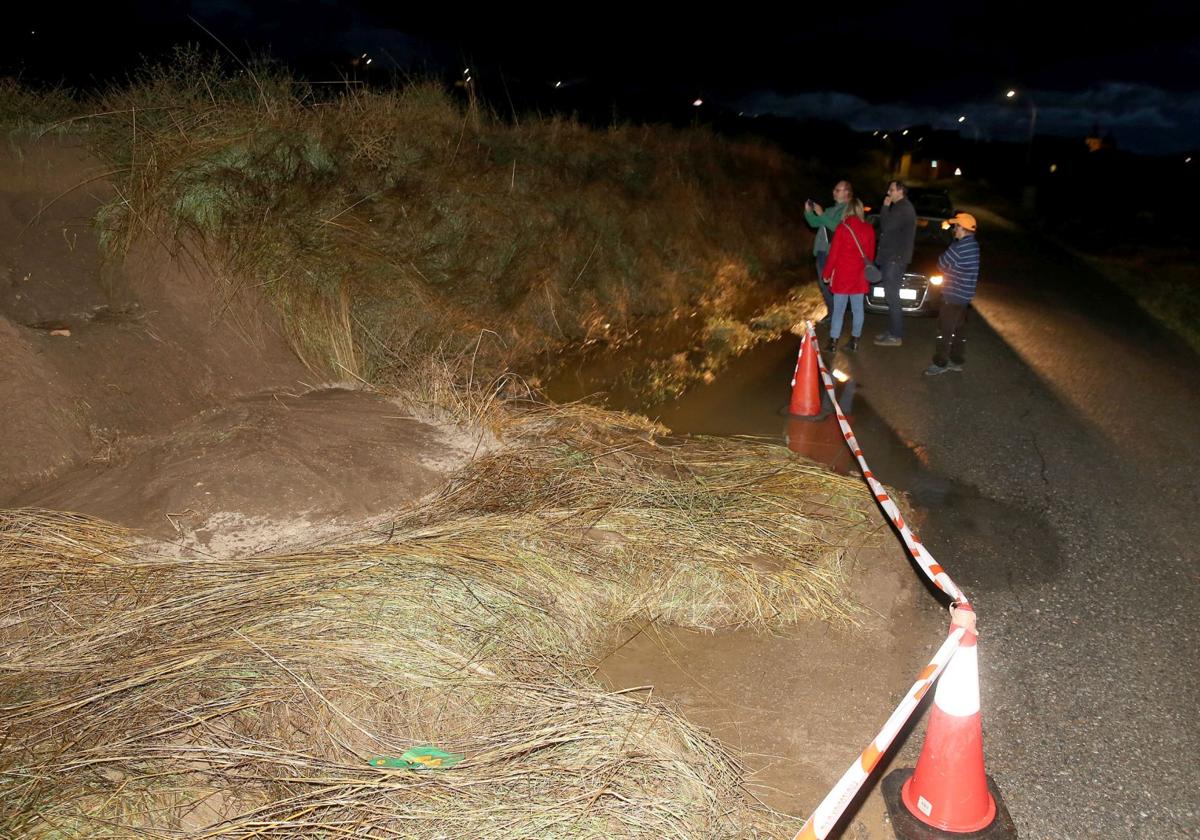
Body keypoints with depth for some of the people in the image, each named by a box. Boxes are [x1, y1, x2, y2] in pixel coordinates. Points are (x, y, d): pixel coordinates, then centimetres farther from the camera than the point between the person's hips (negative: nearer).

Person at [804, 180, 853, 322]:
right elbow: (815, 223, 24)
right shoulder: (832, 209, 21)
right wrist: (808, 212, 7)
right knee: (823, 284, 10)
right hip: (822, 251, 9)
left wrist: (821, 214, -20)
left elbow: (837, 227, -21)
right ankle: (831, 312, 20)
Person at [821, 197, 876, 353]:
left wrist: (826, 274, -1)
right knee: (857, 309, 10)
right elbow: (871, 254, 7)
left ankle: (833, 343, 2)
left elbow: (833, 254, -9)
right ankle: (854, 341, 13)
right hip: (859, 276, 3)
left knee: (839, 310, 1)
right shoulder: (869, 229, 0)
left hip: (842, 275, -3)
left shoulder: (842, 228, -11)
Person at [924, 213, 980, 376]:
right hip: (964, 295, 9)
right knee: (959, 329, 14)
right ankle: (957, 360, 21)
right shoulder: (973, 245, 9)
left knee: (944, 329, -4)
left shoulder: (959, 247, -20)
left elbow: (942, 264, -11)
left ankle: (940, 363, -2)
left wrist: (942, 257, 6)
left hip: (954, 296, -9)